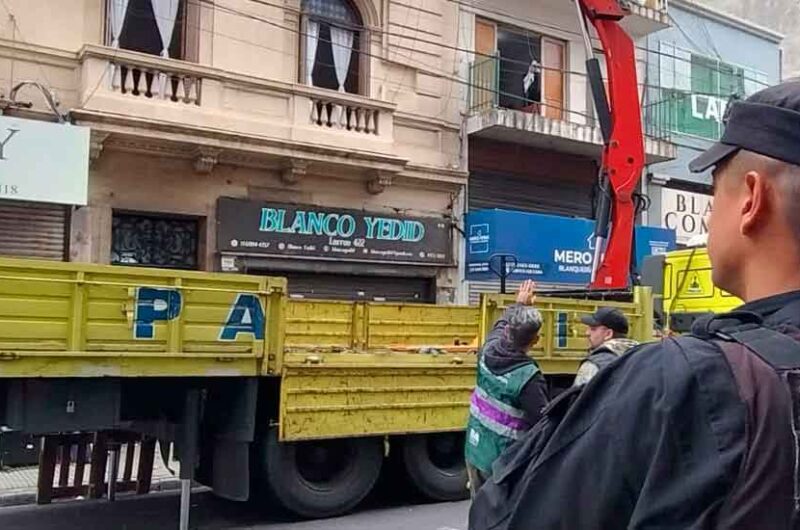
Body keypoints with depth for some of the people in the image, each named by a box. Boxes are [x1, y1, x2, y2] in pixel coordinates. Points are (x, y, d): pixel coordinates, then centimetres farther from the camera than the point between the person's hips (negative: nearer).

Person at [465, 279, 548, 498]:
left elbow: (500, 325, 17)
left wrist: (519, 305, 30)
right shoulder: (528, 378, -25)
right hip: (504, 461, -7)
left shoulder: (488, 352, -5)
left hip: (475, 451, 7)